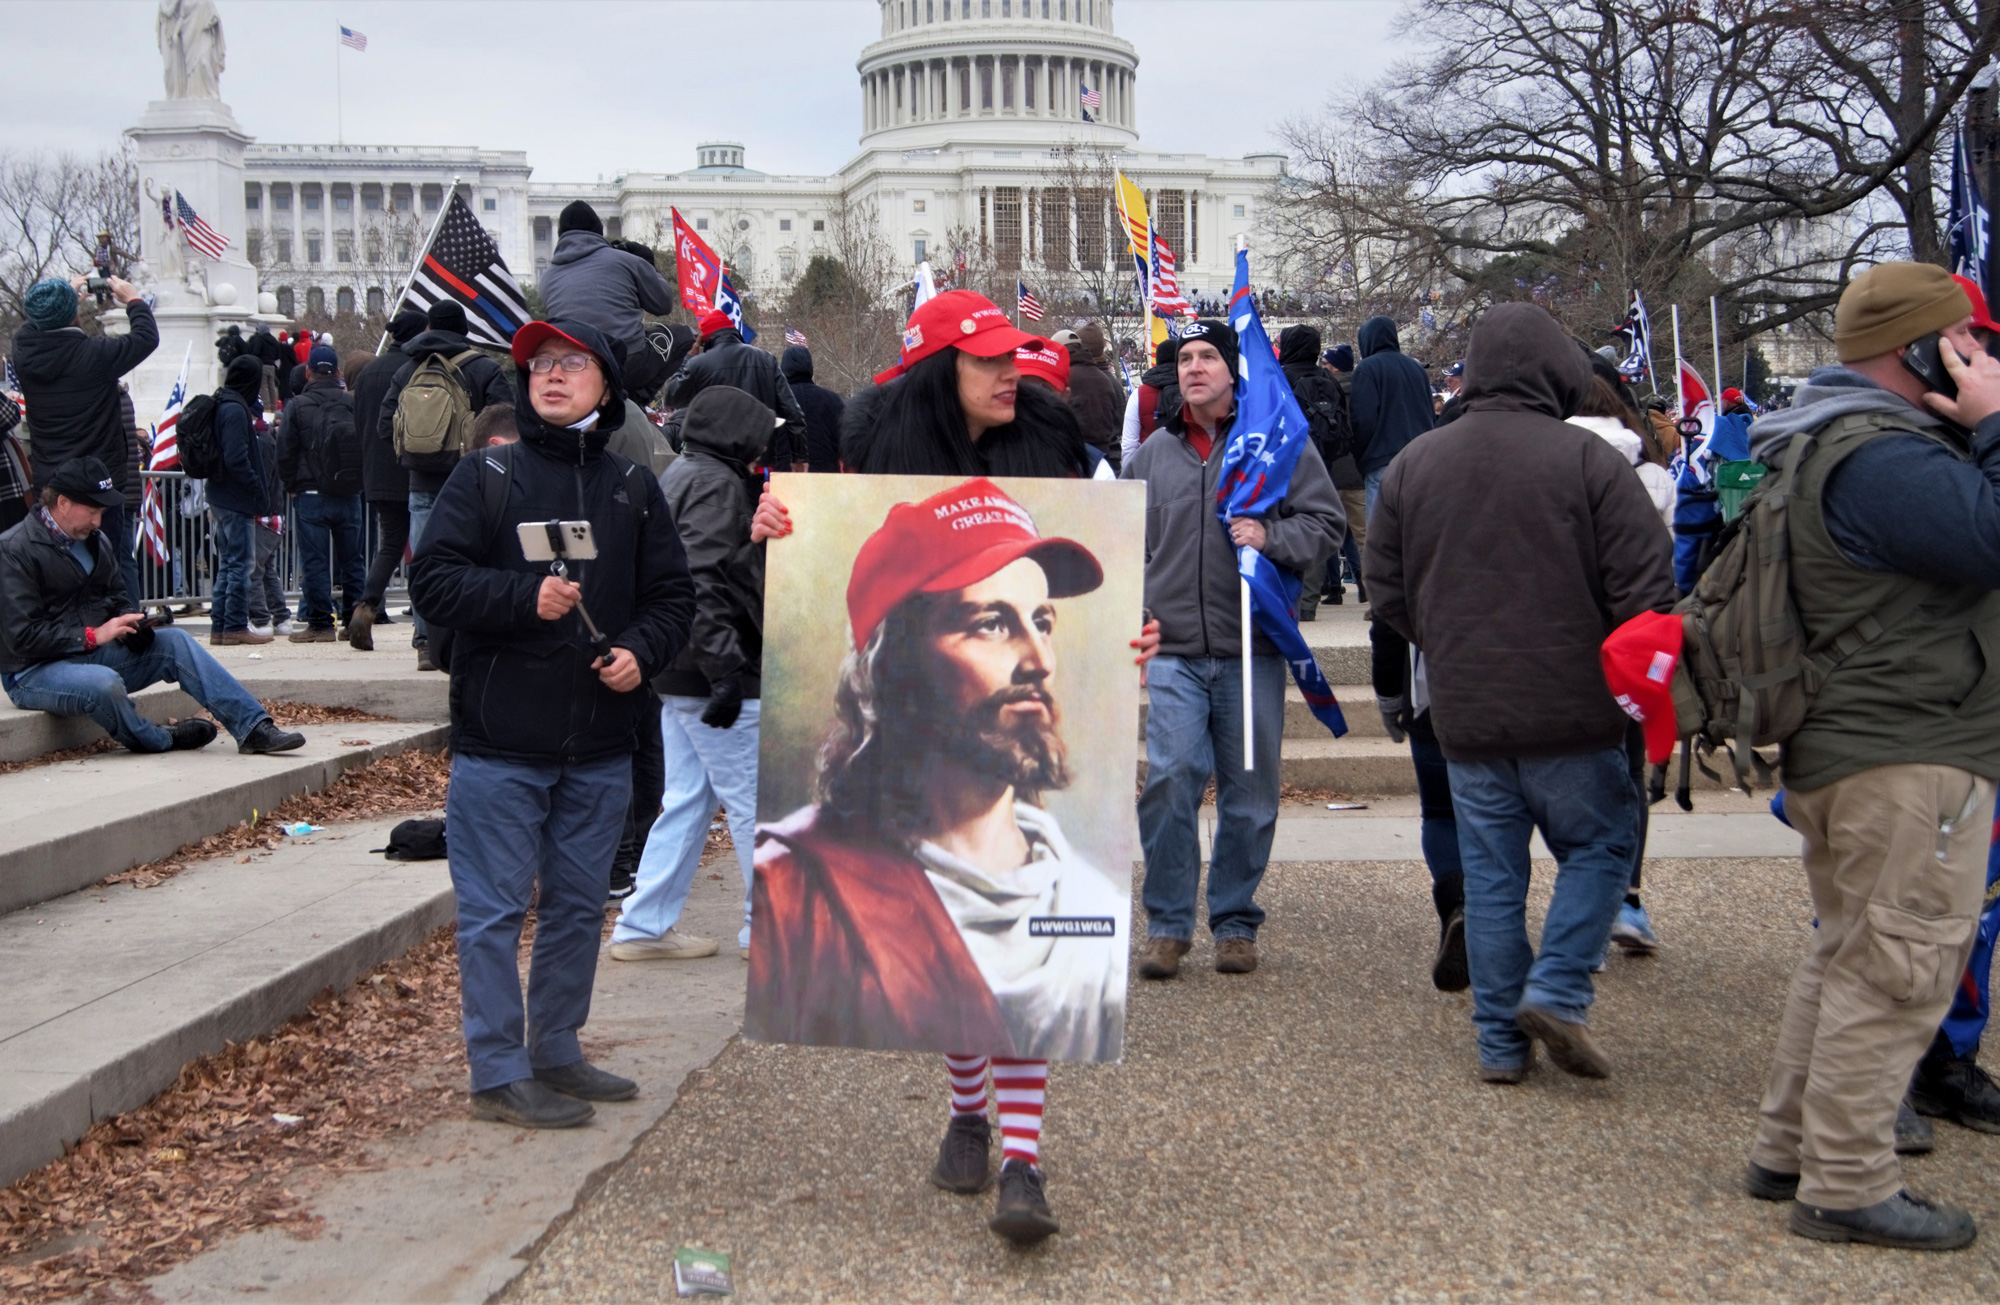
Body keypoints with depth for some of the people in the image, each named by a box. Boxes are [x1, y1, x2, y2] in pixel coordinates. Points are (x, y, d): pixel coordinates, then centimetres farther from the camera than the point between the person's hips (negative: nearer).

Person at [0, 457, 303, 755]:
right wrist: (93, 635, -22)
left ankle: (253, 728, -16)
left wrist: (128, 622, 0)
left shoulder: (95, 540, 10)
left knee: (175, 641, -10)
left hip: (94, 651, 8)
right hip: (34, 672, -8)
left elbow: (117, 595, 24)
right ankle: (157, 739, -7)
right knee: (104, 682, -37)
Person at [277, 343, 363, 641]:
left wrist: (292, 487, 8)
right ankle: (354, 620, 13)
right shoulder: (354, 404, 0)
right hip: (349, 495, 3)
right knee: (351, 560, 10)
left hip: (311, 495, -3)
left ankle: (320, 624, 0)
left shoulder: (297, 406, -6)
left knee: (314, 562, 1)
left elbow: (285, 453, -5)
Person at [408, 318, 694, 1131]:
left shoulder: (633, 490, 11)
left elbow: (671, 594, 12)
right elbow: (433, 578, -6)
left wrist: (642, 651, -7)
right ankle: (499, 1074, 8)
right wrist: (525, 599, -19)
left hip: (600, 749, 4)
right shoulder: (485, 478, 0)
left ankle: (556, 1052, 28)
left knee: (578, 905, 14)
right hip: (500, 744, -4)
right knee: (495, 911, -1)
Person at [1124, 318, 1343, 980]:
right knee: (1169, 781, -10)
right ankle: (1168, 925, 3)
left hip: (1253, 651, -1)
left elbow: (1326, 522, 3)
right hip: (1174, 654, 1)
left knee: (1249, 794, 5)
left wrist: (1272, 538, -15)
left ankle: (1235, 922, 20)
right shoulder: (1153, 453, 13)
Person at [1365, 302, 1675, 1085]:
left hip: (1464, 713, 4)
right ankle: (1557, 991, 0)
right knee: (1600, 842, 13)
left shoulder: (1412, 464, 4)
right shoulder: (1585, 457, -9)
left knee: (1489, 874, 10)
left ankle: (1501, 1041, 14)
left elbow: (1387, 594, 9)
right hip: (1569, 707, -4)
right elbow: (1645, 584, -10)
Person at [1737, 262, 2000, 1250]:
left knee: (1849, 955, 19)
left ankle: (1790, 1149, 28)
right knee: (1897, 970, -4)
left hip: (1845, 747, 11)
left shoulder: (1830, 443, 15)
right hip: (1910, 757, -11)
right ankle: (1847, 1187, 4)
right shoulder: (1878, 459, -21)